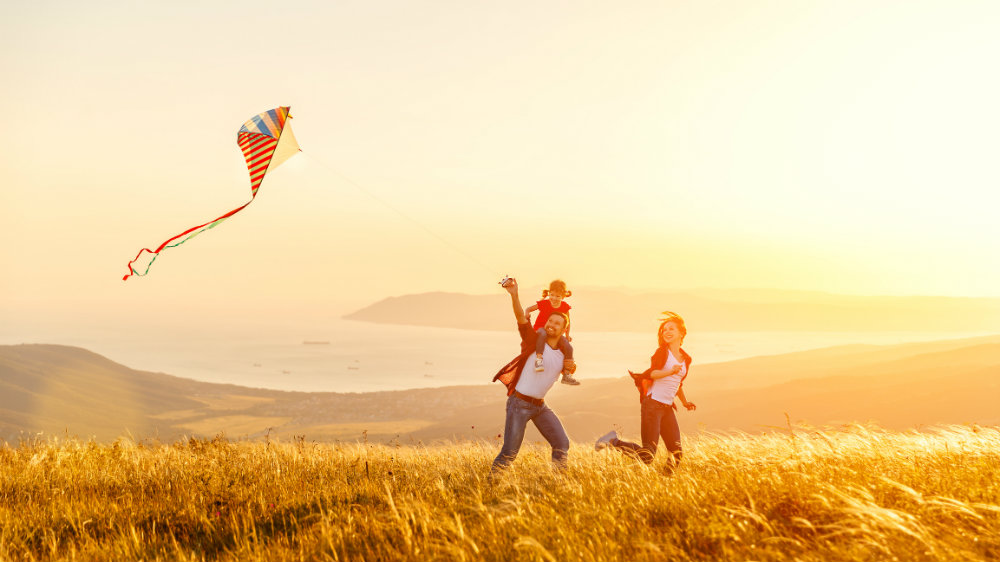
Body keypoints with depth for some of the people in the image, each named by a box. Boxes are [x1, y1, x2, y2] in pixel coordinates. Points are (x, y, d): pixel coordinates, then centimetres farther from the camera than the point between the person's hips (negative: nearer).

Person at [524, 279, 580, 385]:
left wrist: (567, 335, 7)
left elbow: (567, 321, 13)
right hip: (540, 328, -4)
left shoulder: (564, 307, -3)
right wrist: (527, 313, -32)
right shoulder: (544, 303, -12)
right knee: (542, 334, -42)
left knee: (568, 347, -15)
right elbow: (528, 309, -8)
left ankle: (567, 375, -6)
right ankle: (538, 359, -50)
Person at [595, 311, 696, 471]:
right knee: (647, 455, -11)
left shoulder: (685, 359, 17)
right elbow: (651, 373, -18)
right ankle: (614, 441, 7)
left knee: (677, 453, -2)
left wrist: (684, 402, 28)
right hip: (652, 404, -7)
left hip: (667, 408, 7)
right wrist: (670, 372, -32)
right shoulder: (662, 352, -2)